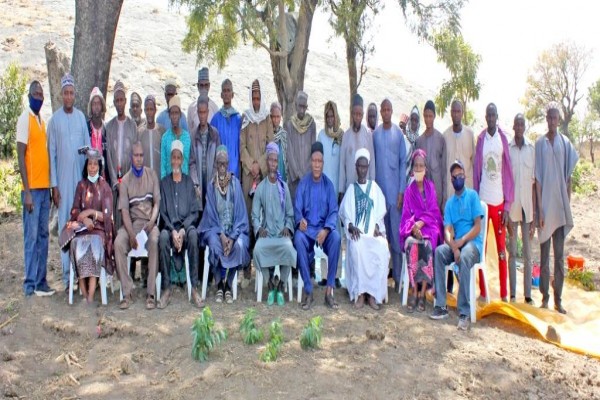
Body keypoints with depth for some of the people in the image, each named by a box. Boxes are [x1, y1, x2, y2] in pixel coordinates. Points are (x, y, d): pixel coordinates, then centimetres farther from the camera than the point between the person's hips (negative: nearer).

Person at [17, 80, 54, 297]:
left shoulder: (41, 120, 16)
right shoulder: (24, 119, -8)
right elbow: (21, 156, -12)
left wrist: (50, 186, 16)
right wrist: (27, 191, -16)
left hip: (44, 188, 8)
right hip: (32, 189, -8)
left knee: (43, 236, 10)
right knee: (31, 236, -3)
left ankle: (41, 281, 16)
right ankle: (30, 284, 3)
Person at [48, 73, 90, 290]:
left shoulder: (81, 117, 8)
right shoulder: (54, 119, 1)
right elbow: (52, 154, 0)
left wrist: (87, 150, -10)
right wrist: (54, 185, -4)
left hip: (81, 177, 2)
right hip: (63, 180, -2)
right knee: (65, 225, 0)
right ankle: (67, 276, 5)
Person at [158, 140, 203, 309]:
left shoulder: (189, 181, 11)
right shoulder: (164, 182, 11)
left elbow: (194, 211, 4)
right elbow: (163, 211, 4)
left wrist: (183, 230, -13)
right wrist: (173, 230, -14)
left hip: (187, 224, 0)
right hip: (170, 226, 0)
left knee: (193, 234, -34)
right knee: (163, 236, -33)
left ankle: (194, 288, -31)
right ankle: (166, 288, -26)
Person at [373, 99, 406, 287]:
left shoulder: (398, 133, 0)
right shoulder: (375, 134, 7)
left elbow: (403, 163, 0)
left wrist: (401, 190, -6)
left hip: (395, 189, -2)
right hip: (379, 188, 2)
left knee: (396, 232, -1)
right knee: (380, 231, 7)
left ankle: (398, 273, 6)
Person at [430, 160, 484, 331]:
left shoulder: (472, 195, 2)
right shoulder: (449, 202, 12)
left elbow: (477, 227, -5)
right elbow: (448, 230, 0)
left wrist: (461, 242, -17)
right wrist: (454, 247, -20)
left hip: (473, 242, -4)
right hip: (455, 244, 4)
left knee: (464, 256, -36)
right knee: (438, 251, -26)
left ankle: (464, 312, -36)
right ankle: (441, 306, -26)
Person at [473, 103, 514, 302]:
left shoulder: (503, 139, 0)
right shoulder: (480, 139, 4)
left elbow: (509, 172, 0)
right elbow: (476, 170, 6)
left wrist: (507, 206, -4)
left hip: (499, 201, -1)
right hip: (482, 200, 1)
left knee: (502, 249, 3)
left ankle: (504, 293, 12)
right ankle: (482, 291, 14)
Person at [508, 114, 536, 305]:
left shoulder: (532, 149, 3)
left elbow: (534, 181, 4)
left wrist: (535, 212, 1)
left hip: (527, 206, 1)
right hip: (512, 205, -1)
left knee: (528, 253, 6)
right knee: (512, 252, 6)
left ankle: (528, 295, 12)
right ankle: (512, 294, 12)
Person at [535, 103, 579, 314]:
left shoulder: (565, 143, 5)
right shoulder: (540, 143, 0)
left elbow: (568, 177, 8)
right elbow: (537, 178, -2)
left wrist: (567, 204, 3)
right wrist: (540, 208, -7)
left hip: (561, 206, 2)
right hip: (545, 205, -2)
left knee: (560, 255, 6)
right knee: (544, 255, 5)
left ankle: (558, 298, 13)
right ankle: (545, 296, 14)